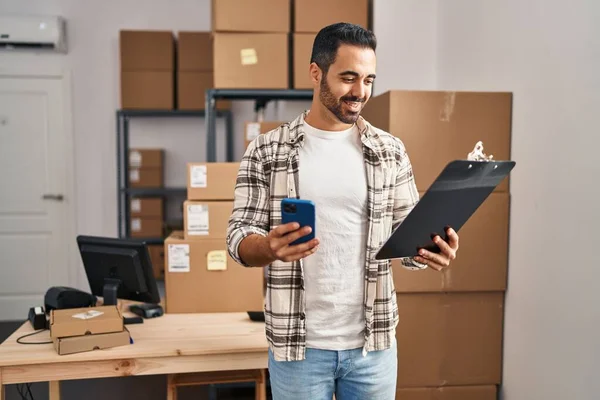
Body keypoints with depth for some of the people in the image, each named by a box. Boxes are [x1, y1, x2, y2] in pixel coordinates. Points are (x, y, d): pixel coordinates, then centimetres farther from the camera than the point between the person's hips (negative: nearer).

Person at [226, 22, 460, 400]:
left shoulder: (391, 151, 1)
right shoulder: (266, 151, -4)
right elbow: (239, 238, -6)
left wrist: (430, 249, -19)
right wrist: (270, 246, -28)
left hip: (373, 343, 2)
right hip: (298, 345, -1)